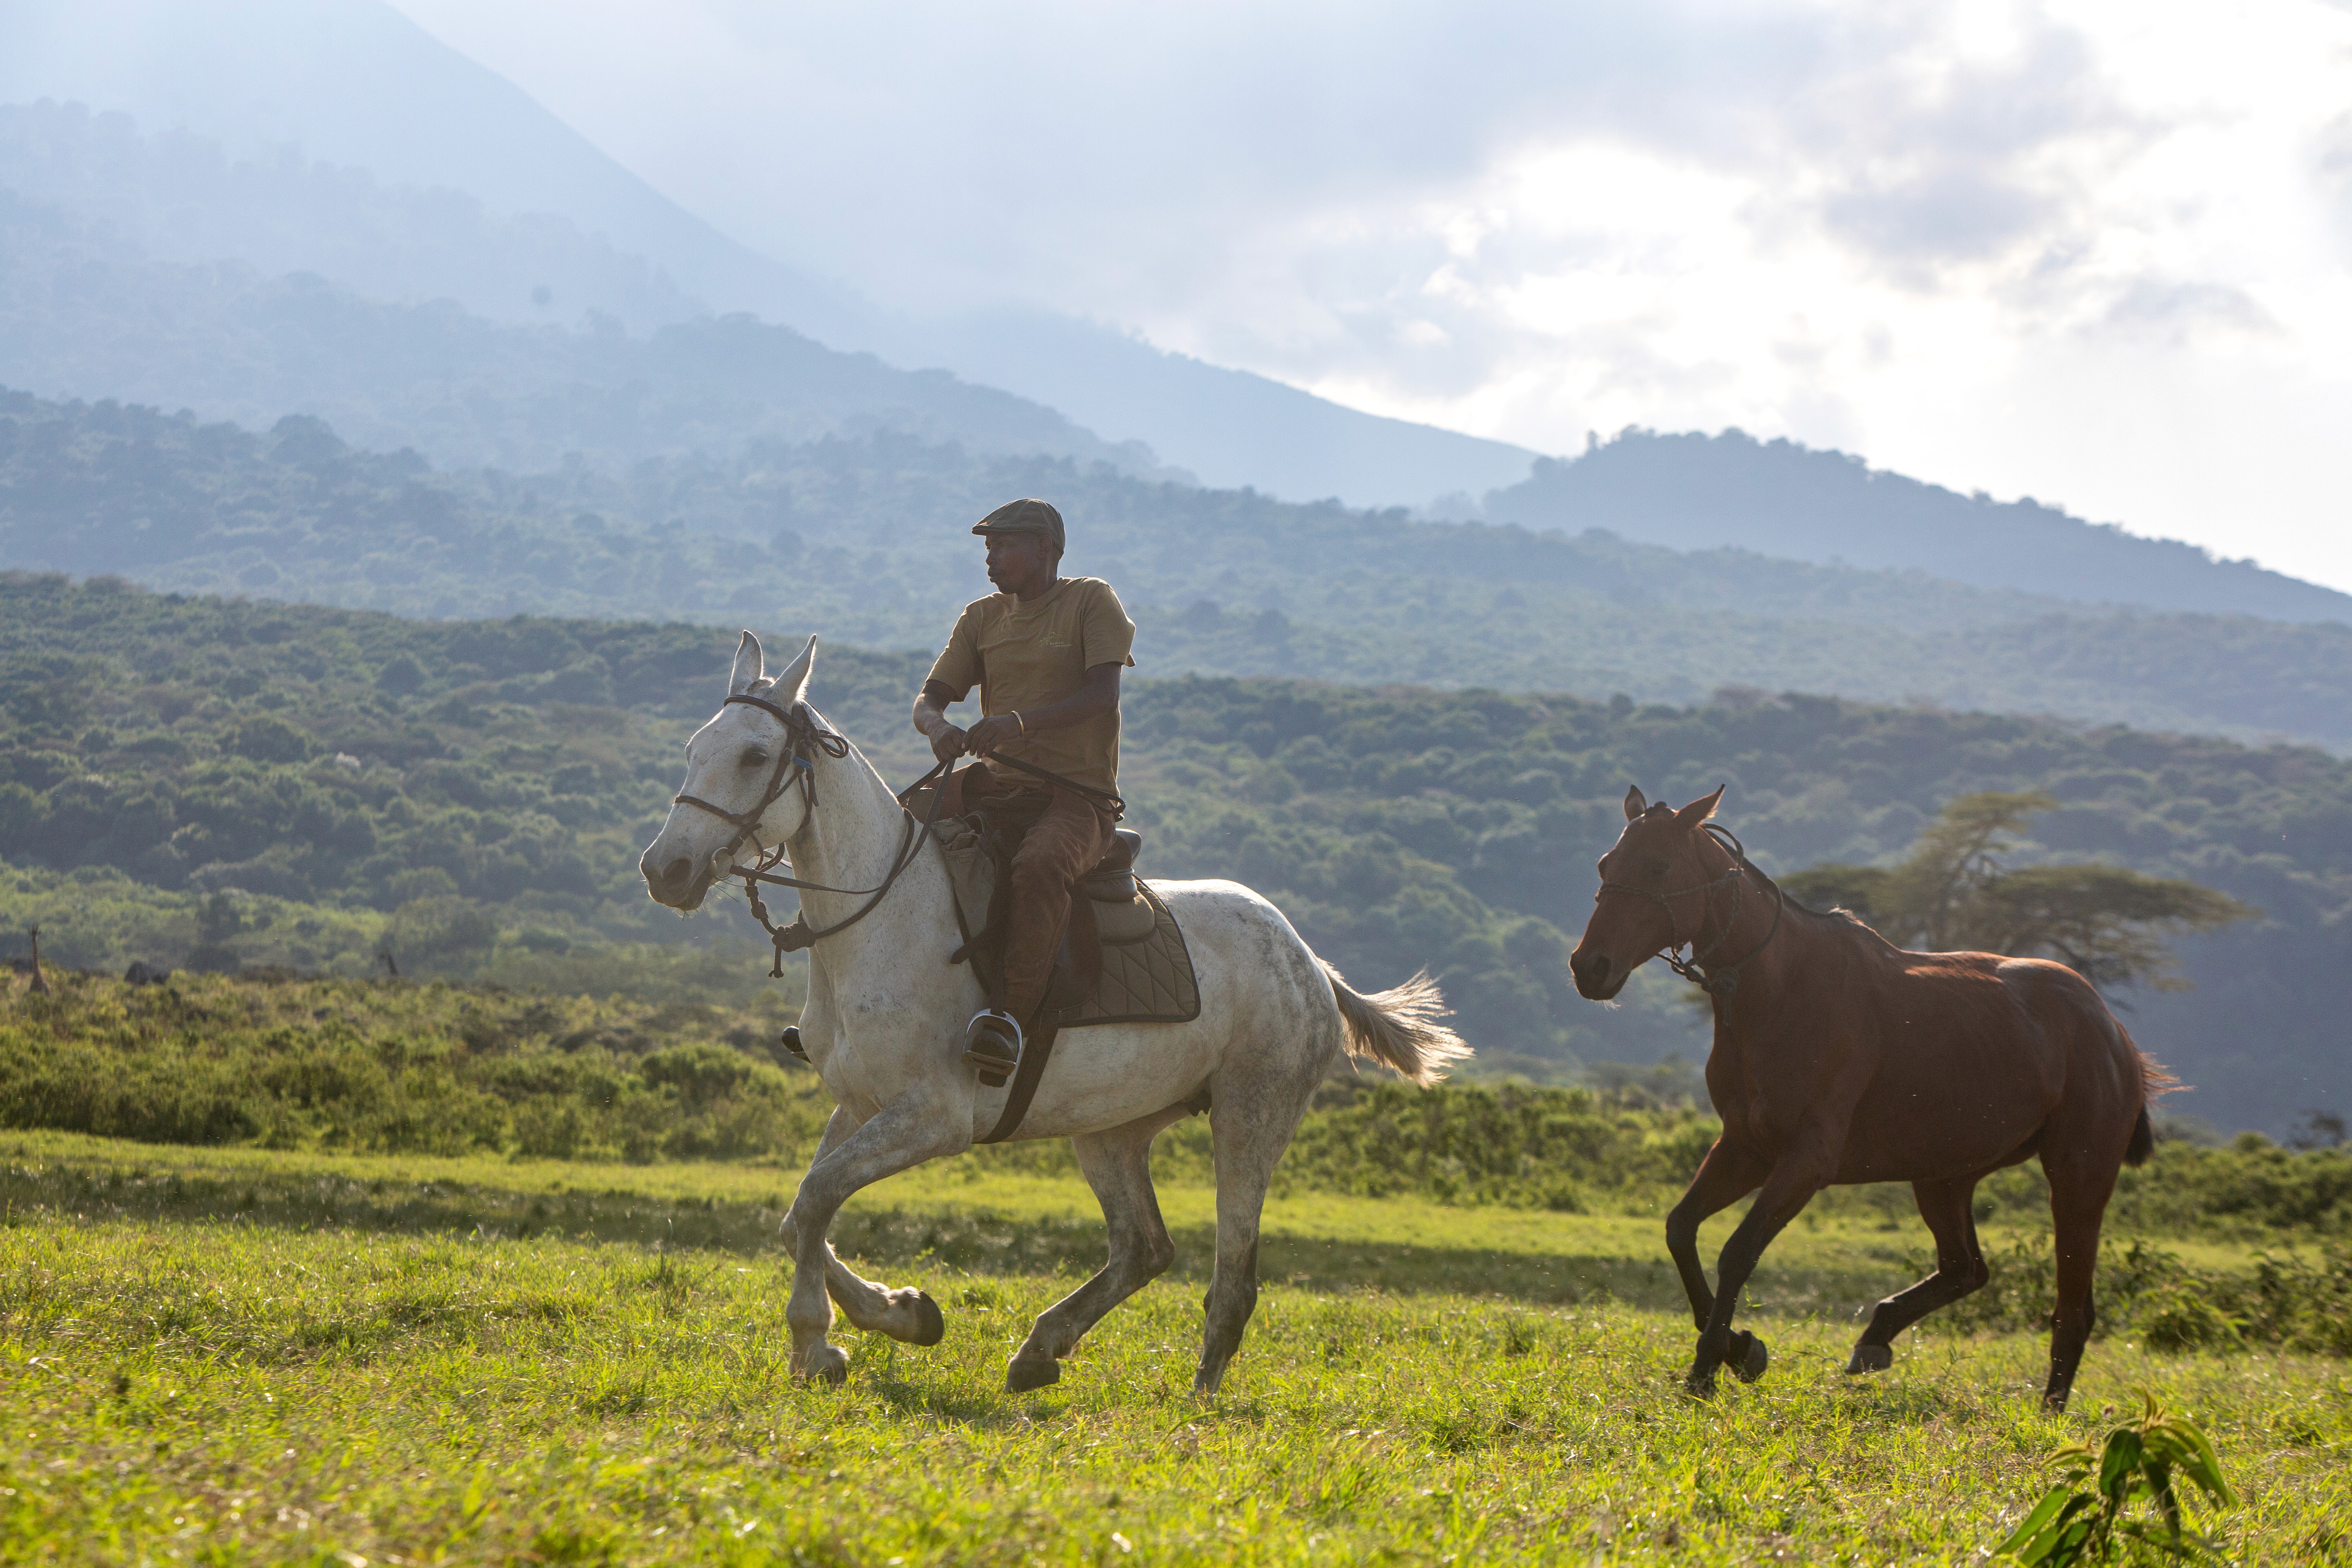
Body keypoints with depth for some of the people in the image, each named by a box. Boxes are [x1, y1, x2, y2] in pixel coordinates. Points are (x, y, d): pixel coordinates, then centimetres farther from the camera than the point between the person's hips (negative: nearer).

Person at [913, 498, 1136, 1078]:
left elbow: (1102, 694, -14)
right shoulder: (982, 618, 17)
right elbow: (930, 698, 10)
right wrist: (938, 727, -17)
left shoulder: (1092, 602, 0)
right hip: (993, 790, 6)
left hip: (1077, 796, -6)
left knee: (1040, 865, -39)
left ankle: (1014, 1013, -39)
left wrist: (1020, 721, -30)